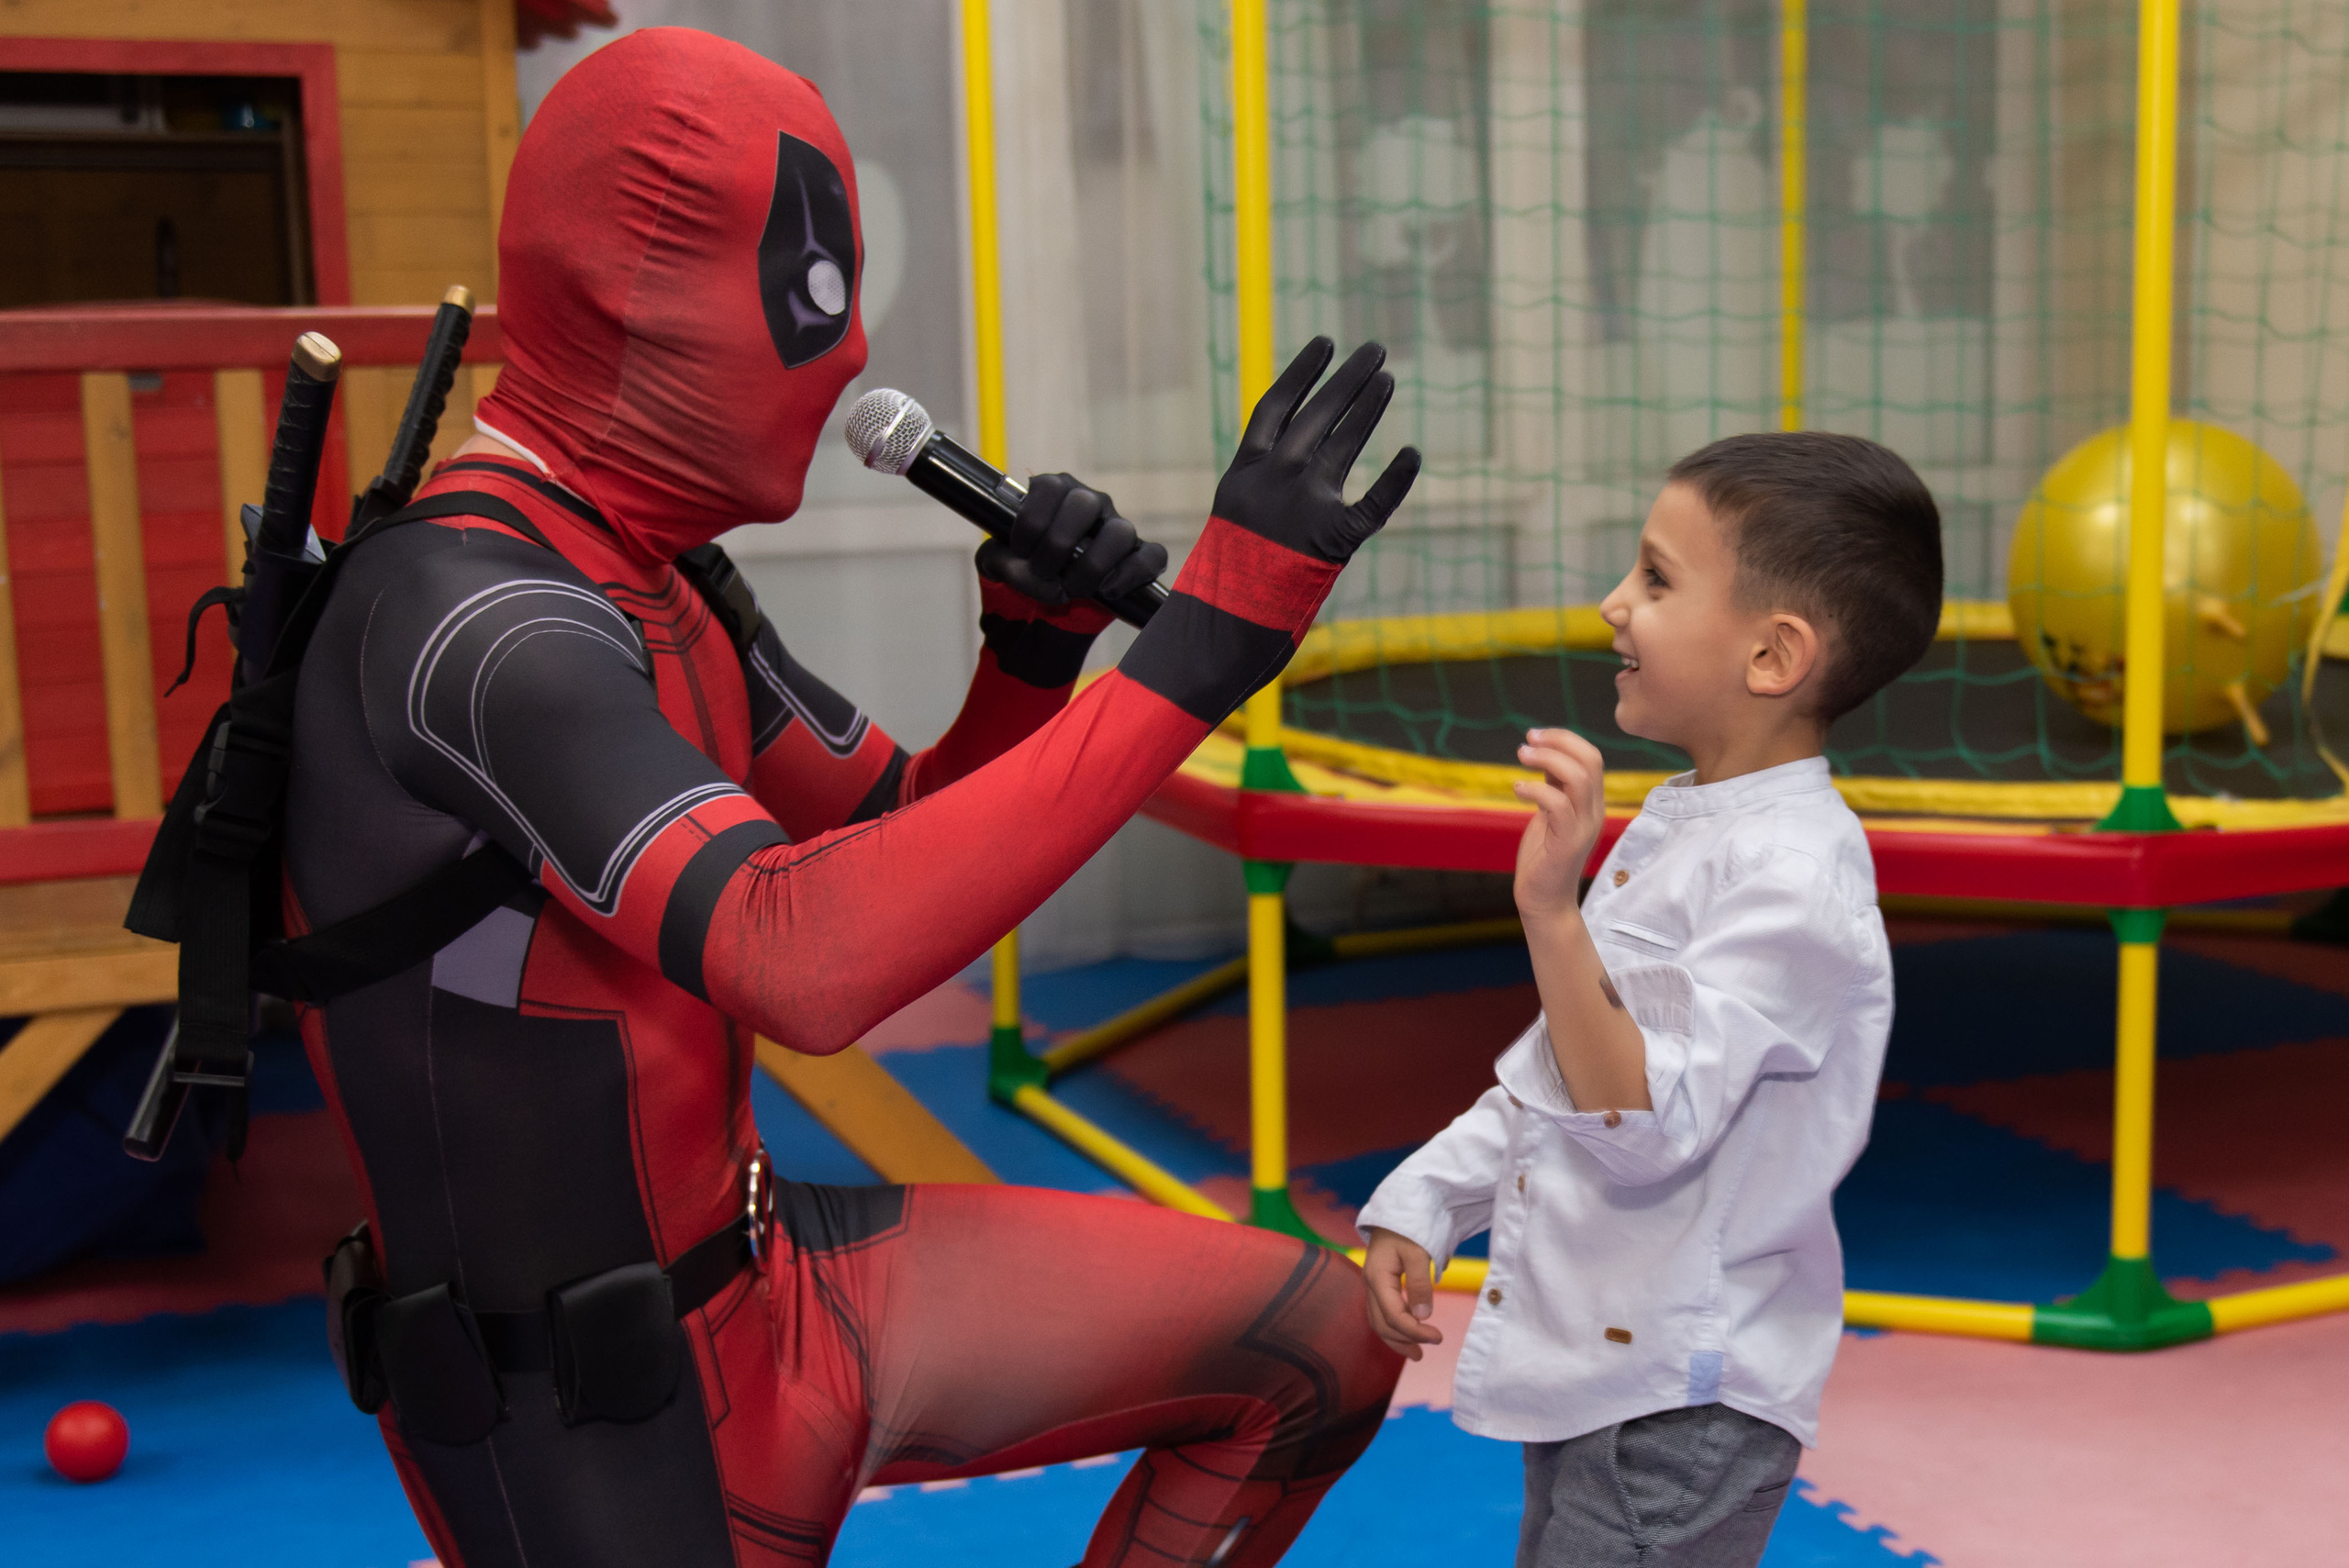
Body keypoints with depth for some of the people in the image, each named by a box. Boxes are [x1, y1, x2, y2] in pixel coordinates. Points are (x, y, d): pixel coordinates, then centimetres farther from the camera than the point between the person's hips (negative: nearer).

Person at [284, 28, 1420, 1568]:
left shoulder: (661, 587, 5)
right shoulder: (468, 615, -25)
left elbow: (907, 838, 13)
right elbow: (807, 959, -39)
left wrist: (1036, 651, -6)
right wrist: (1195, 653, -37)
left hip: (776, 1273, 8)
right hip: (613, 1434, -8)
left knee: (1321, 1341, 7)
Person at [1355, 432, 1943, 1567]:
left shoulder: (1793, 876, -22)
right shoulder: (1680, 824, 8)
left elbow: (1646, 1123, -29)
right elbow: (1552, 1064, 16)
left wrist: (1551, 911, -37)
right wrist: (1420, 1207, 12)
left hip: (1683, 1403, -9)